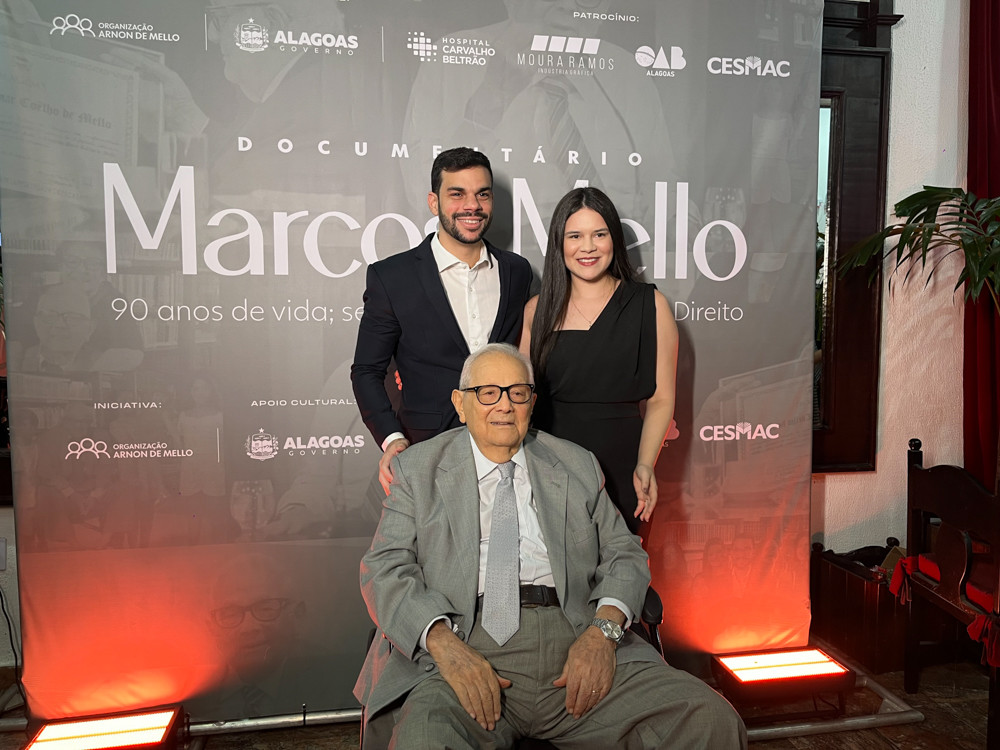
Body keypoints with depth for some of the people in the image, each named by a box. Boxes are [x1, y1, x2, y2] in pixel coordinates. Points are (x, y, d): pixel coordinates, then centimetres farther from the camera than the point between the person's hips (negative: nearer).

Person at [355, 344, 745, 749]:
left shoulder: (577, 465, 18)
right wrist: (444, 643, -15)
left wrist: (604, 629, -6)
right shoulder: (418, 469, 12)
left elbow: (624, 554, 15)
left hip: (575, 643, 3)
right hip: (468, 646, -2)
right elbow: (385, 568, 3)